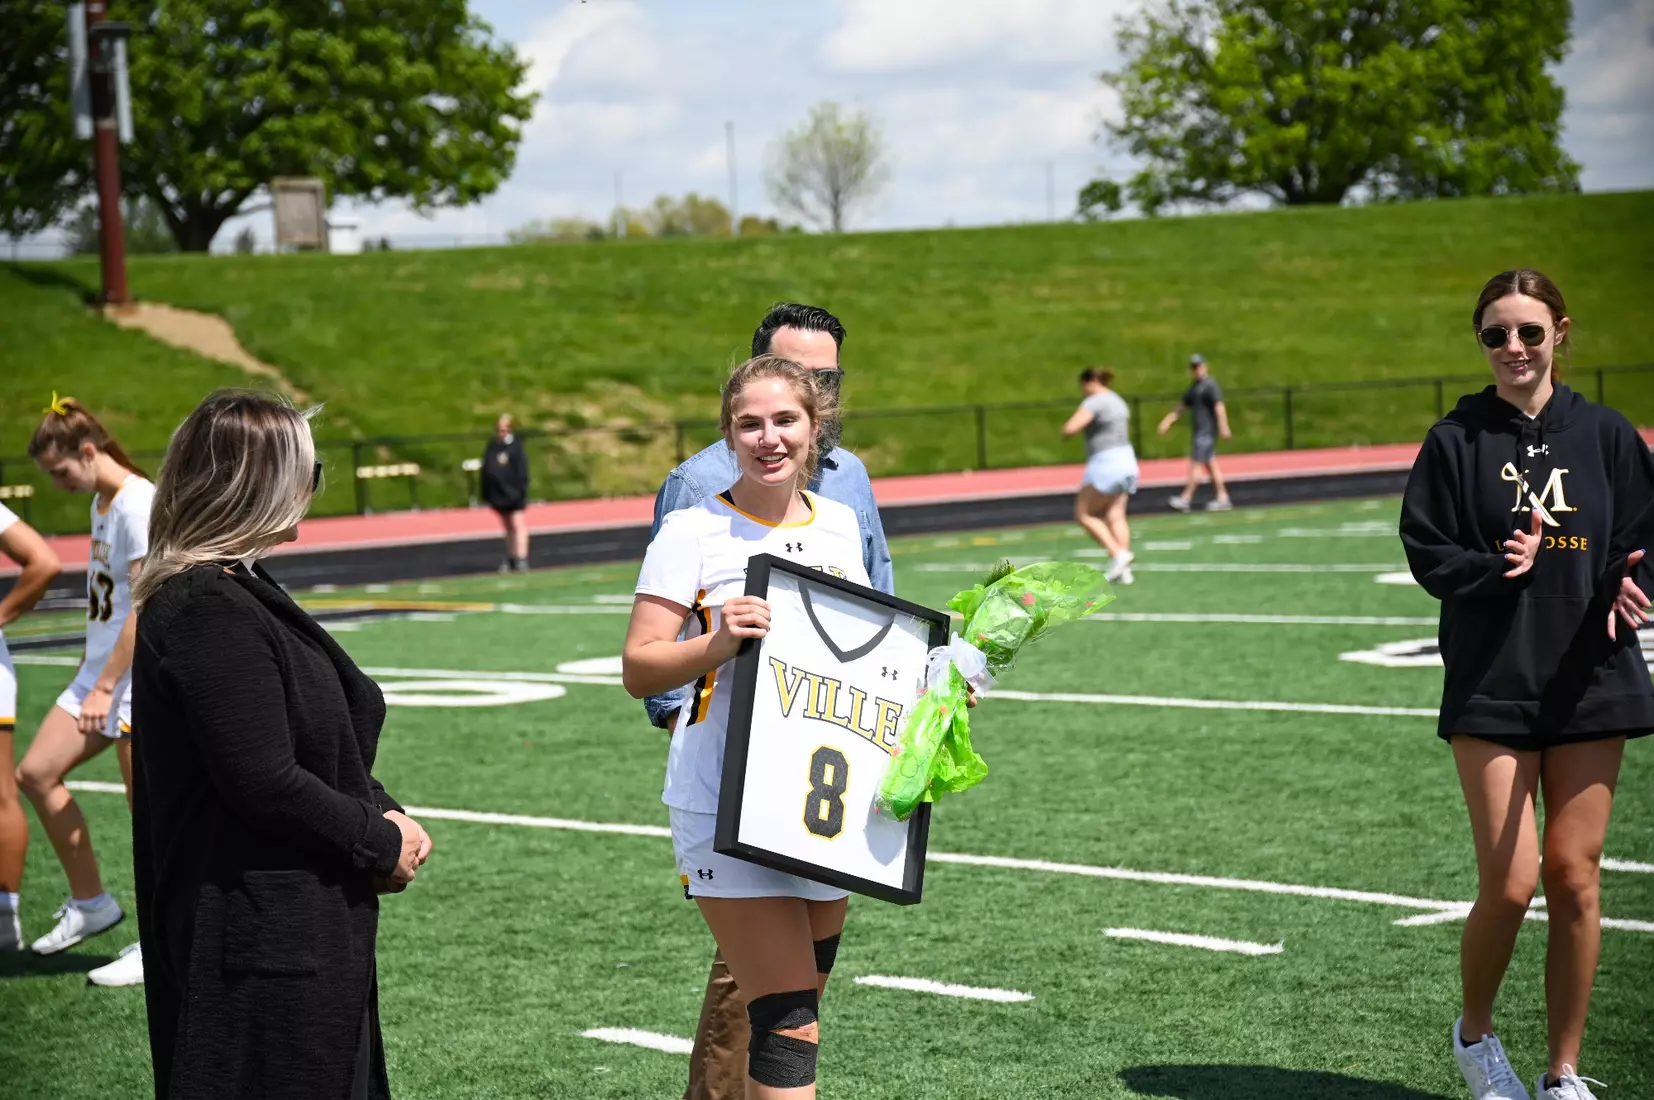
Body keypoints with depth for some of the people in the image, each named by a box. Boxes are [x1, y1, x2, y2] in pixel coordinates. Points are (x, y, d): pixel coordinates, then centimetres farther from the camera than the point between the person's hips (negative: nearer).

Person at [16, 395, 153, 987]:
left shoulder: (140, 505, -17)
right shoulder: (101, 502, 13)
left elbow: (146, 606, -22)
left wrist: (105, 687, -23)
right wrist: (89, 674, 22)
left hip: (141, 675, -10)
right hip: (100, 670, 10)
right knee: (35, 773, 7)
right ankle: (89, 903, 19)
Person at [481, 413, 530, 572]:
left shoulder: (515, 446, -7)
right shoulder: (491, 447, 8)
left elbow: (522, 470, -9)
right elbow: (486, 471, 11)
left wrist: (521, 490, -14)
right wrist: (486, 493, 9)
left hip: (512, 492, -6)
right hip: (497, 492, 6)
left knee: (517, 525, -7)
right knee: (508, 527, 14)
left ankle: (521, 559, -11)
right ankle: (510, 559, 20)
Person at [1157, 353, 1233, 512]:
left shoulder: (1210, 385, -11)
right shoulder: (1194, 386, 17)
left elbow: (1219, 406, -19)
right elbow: (1183, 407, 23)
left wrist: (1223, 427, -26)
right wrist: (1169, 420, 16)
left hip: (1206, 431, -9)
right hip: (1198, 431, 9)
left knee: (1196, 464, -8)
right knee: (1210, 464, 9)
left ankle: (1186, 499, -7)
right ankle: (1222, 498, 12)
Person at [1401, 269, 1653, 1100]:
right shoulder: (1457, 439, -1)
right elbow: (1426, 552, -2)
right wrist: (1498, 568, -20)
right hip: (1492, 688, -2)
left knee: (1574, 880, 3)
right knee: (1509, 886, -7)